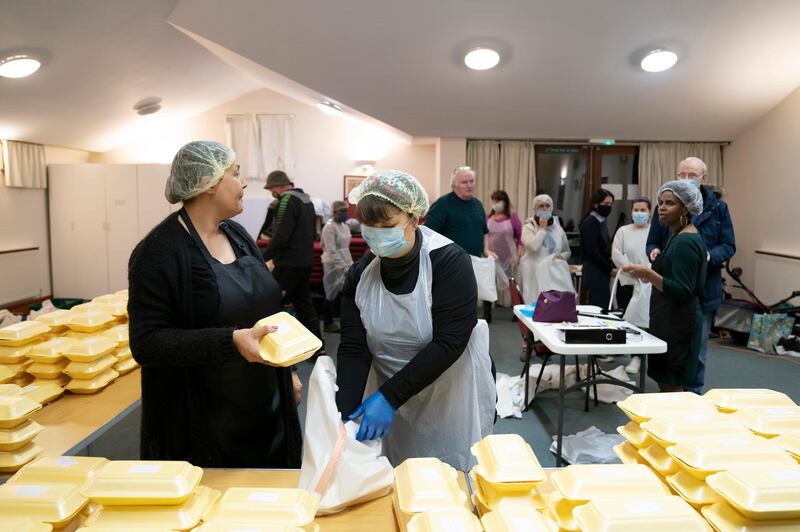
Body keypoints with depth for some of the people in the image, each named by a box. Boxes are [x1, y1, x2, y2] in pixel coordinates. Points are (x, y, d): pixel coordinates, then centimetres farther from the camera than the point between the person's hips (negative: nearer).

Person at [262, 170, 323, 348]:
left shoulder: (288, 200, -14)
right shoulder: (307, 199, 15)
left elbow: (280, 236, -22)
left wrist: (265, 258, -14)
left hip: (289, 263, -9)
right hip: (306, 261, 9)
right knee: (303, 301, 14)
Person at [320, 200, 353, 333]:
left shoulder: (345, 227, 10)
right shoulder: (329, 227, -14)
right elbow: (332, 251, -20)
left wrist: (350, 264, 10)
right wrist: (344, 267, -24)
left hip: (345, 264, 7)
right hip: (333, 265, -7)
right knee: (332, 294, 2)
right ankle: (328, 324, 15)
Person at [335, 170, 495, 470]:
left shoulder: (449, 261, -19)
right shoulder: (360, 273, -6)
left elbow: (449, 343, -23)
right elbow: (353, 350, -8)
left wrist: (389, 396, -26)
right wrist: (344, 414, -21)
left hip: (454, 396, -3)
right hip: (394, 400, 4)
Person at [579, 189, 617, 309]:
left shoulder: (602, 222, 15)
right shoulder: (589, 223, -11)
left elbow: (605, 249, 16)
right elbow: (592, 252, -16)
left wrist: (610, 268, 3)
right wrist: (610, 269, -9)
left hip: (602, 271, 8)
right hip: (594, 272, -8)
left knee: (596, 308, 10)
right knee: (602, 308, -9)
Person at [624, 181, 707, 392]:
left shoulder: (686, 242, -16)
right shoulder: (678, 237, 14)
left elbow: (682, 292, -21)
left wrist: (649, 275, -29)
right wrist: (651, 276, 16)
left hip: (678, 324, -10)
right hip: (669, 321, 10)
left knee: (671, 386, -4)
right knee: (664, 383, 13)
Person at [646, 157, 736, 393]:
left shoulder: (717, 207, -1)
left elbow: (729, 246, 0)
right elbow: (652, 242, 6)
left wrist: (710, 256, -21)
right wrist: (653, 251, -18)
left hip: (704, 290, -1)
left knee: (697, 348, 10)